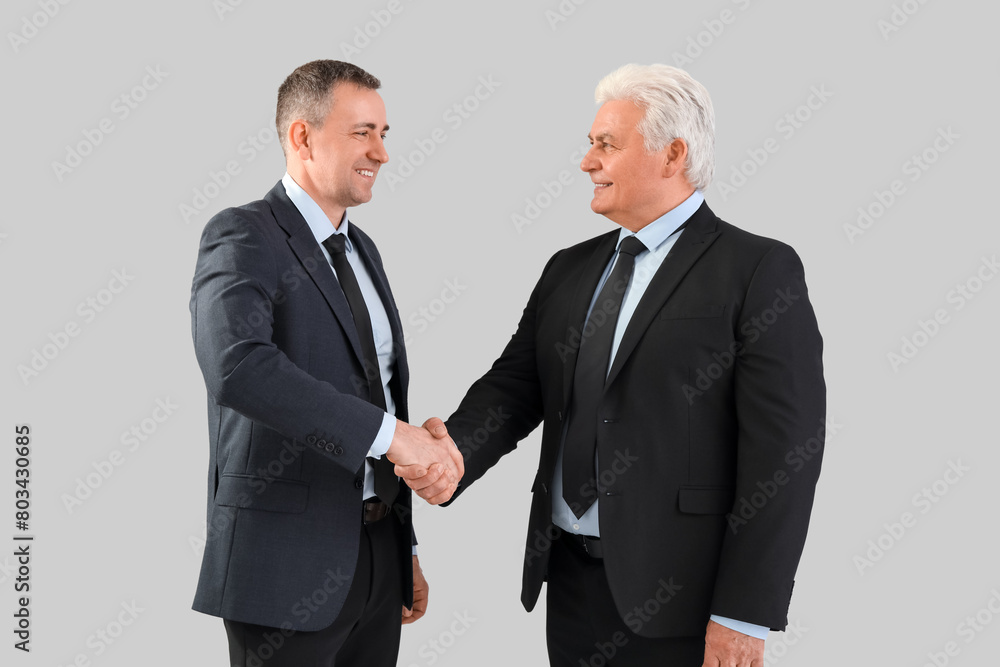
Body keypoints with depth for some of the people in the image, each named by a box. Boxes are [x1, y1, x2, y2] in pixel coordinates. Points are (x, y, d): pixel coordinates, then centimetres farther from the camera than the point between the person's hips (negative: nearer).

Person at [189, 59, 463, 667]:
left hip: (378, 548, 8)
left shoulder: (361, 248, 16)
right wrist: (388, 432, -31)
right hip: (288, 564, -7)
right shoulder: (242, 237, -11)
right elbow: (237, 368, -31)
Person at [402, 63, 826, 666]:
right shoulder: (569, 270, 12)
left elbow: (783, 451, -13)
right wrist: (454, 453, -15)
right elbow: (515, 384, 6)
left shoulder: (761, 271, -8)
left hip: (676, 595, -5)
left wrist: (743, 617, -17)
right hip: (569, 576, 6)